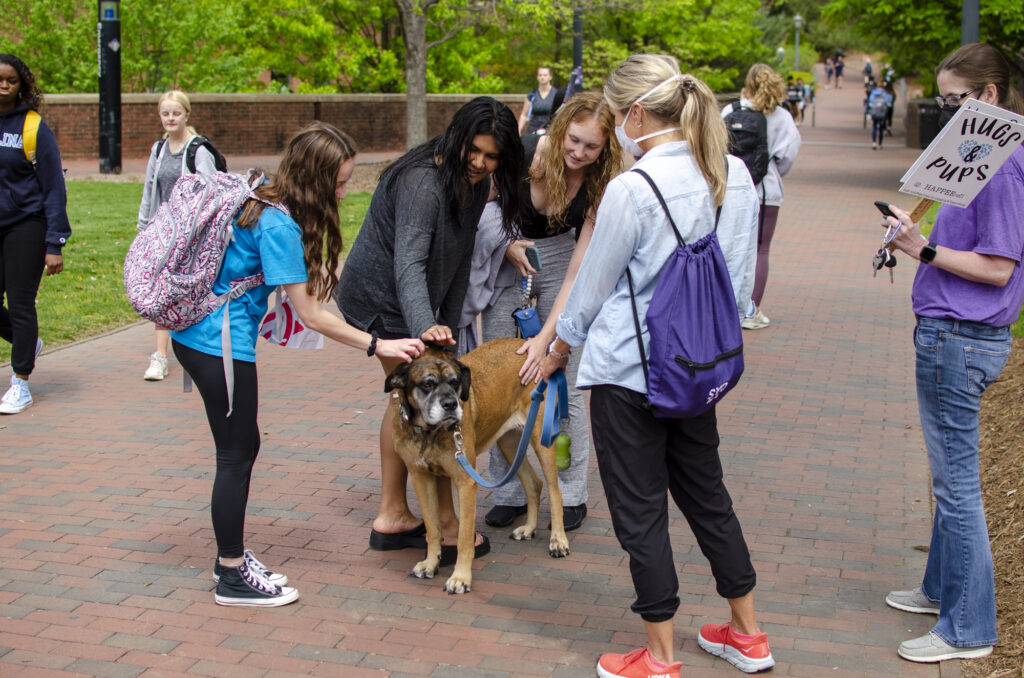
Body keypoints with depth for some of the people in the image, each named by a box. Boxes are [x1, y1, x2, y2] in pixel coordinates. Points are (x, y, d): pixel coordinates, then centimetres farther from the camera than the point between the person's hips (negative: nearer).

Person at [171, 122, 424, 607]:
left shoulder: (261, 198, 5)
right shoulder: (279, 226, -22)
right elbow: (311, 315, -19)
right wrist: (378, 346, -15)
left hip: (197, 334, 9)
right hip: (221, 343, -9)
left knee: (242, 447, 15)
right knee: (236, 454, 0)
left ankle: (231, 555, 26)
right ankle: (232, 577, 10)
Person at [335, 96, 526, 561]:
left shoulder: (475, 182, 0)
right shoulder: (423, 183, -28)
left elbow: (460, 257, 6)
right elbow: (409, 263, -40)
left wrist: (450, 325, 3)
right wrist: (425, 327, -54)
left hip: (406, 299, 10)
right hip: (383, 296, -10)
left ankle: (393, 516, 25)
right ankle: (445, 527, 0)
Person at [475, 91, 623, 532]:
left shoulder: (599, 189, -22)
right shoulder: (523, 153, -24)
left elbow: (577, 274, -23)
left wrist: (546, 338, -29)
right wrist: (507, 245, -19)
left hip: (559, 260, 0)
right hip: (505, 263, 1)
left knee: (562, 383, -3)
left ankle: (572, 496, 11)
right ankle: (509, 493, 12)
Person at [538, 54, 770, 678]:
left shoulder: (633, 189, -19)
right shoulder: (736, 176, 1)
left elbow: (593, 288, -8)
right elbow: (742, 279, 9)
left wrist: (558, 350, 8)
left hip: (629, 370, -7)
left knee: (641, 510, 6)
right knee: (707, 495, 21)